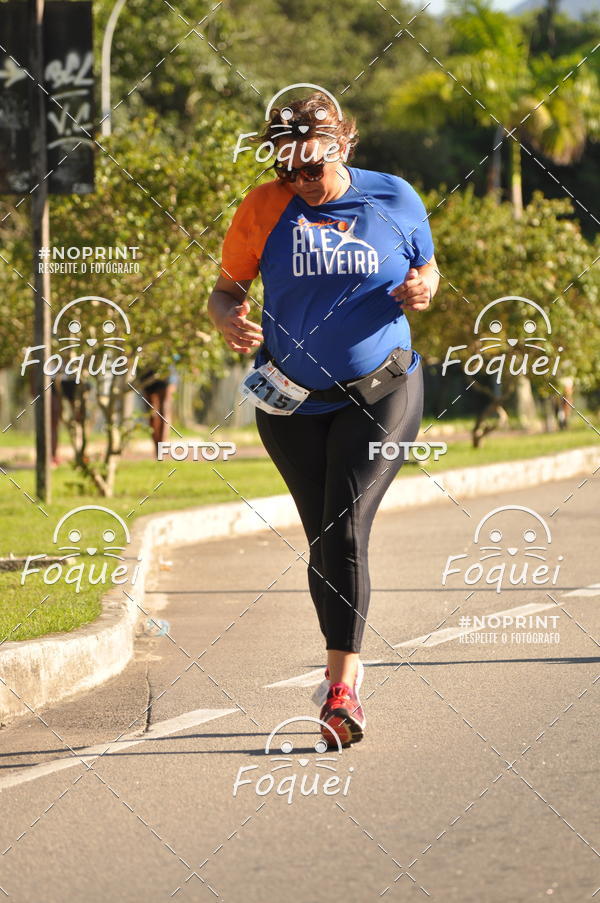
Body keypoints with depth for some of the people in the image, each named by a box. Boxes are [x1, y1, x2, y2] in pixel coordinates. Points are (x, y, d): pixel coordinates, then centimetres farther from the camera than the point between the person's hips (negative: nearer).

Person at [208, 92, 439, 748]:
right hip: (292, 401, 2)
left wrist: (421, 290, -12)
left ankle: (342, 685, -20)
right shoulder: (263, 210, -5)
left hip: (381, 394, -2)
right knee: (321, 537, 8)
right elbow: (225, 289, 3)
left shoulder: (394, 200, -3)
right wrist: (228, 321, -20)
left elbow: (427, 269, 11)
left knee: (347, 525, -17)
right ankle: (345, 665, 29)